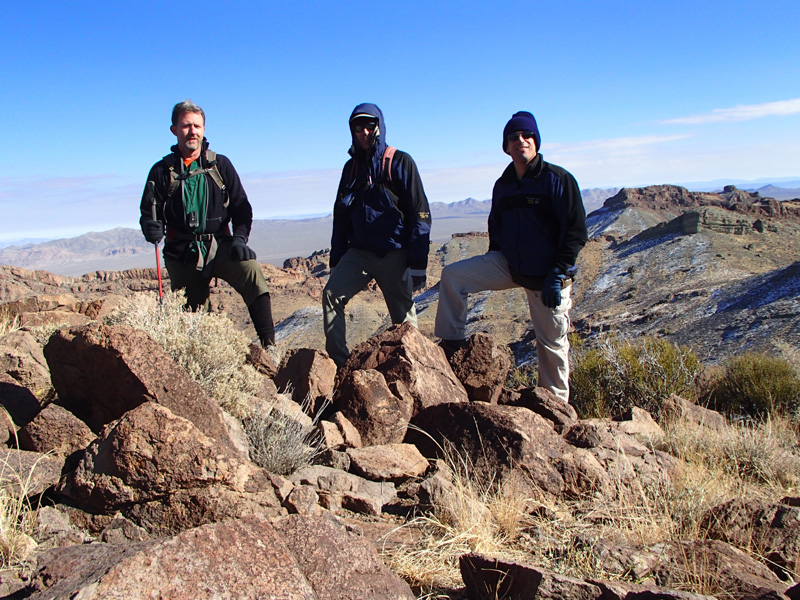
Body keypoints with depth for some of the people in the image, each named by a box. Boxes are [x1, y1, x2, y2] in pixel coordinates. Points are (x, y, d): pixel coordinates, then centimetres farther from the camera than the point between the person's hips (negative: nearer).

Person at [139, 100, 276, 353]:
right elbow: (149, 214, 6)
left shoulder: (220, 165, 9)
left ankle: (268, 344, -27)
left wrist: (240, 237, -9)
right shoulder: (162, 171, 7)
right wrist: (151, 227, -18)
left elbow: (241, 207, 8)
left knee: (251, 272, -28)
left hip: (219, 246, -1)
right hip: (182, 254, 1)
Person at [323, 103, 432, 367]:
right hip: (359, 251, 4)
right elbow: (341, 216, 19)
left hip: (394, 253, -4)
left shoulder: (400, 162, -2)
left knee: (403, 314, 2)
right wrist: (336, 261, 13)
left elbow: (419, 213, -6)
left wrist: (418, 263, -13)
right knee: (331, 294, -15)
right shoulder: (351, 167, 13)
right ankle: (338, 362, -10)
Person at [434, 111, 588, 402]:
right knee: (452, 276, -10)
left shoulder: (558, 179, -11)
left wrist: (557, 274, -20)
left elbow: (576, 231, -14)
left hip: (547, 276, -4)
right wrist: (491, 267, 13)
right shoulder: (502, 185, 6)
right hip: (508, 265, 5)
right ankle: (453, 343, 2)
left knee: (552, 342, 4)